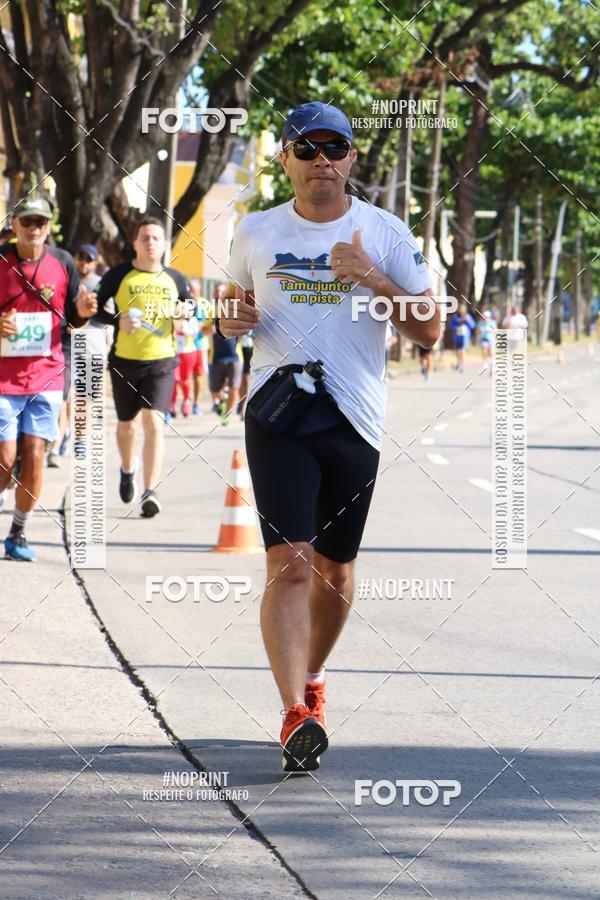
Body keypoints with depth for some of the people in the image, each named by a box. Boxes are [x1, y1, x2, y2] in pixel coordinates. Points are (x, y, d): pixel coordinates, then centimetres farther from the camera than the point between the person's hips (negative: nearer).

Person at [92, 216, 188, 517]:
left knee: (153, 423, -15)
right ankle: (127, 470, 45)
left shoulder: (174, 279, 6)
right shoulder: (118, 275, -1)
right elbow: (94, 309, -1)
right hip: (124, 360, 0)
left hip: (161, 362, 0)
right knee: (127, 424, 14)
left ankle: (151, 492, -18)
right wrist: (118, 320, -19)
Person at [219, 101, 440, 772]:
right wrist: (233, 321, -3)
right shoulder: (255, 234, 8)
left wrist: (373, 279, -13)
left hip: (353, 421, 1)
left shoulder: (385, 233, 3)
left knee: (334, 570, 11)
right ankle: (296, 717, -23)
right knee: (289, 563, -15)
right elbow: (232, 318, 21)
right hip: (276, 415, -1)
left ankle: (312, 680, 36)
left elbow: (429, 331, 1)